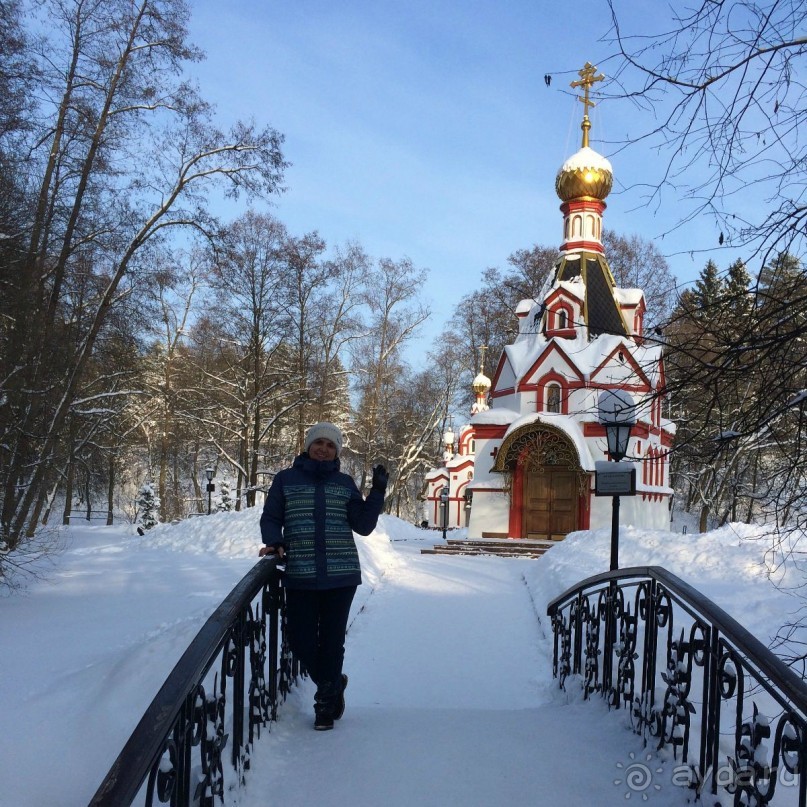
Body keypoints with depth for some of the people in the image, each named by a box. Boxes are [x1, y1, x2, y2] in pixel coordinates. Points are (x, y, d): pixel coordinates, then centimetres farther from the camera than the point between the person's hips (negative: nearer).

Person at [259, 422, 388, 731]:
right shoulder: (286, 479, 5)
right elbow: (270, 518, 6)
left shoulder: (345, 483, 7)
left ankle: (326, 702, 26)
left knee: (332, 640, 5)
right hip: (300, 576, 0)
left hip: (341, 575, 0)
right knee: (300, 641, 2)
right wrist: (273, 543, -13)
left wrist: (377, 492, -4)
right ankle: (333, 683, 31)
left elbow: (363, 526, 5)